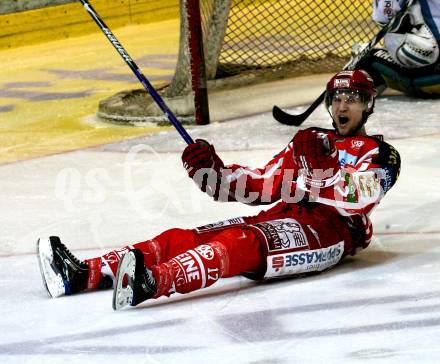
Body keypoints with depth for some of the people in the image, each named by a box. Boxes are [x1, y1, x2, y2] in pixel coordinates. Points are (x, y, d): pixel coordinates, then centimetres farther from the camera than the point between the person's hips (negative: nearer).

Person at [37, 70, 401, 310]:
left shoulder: (379, 155, 8)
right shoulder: (312, 141, 28)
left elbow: (357, 199, -12)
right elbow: (262, 185, 20)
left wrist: (327, 166, -21)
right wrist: (210, 171, 8)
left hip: (330, 229, -7)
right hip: (282, 219, 7)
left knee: (244, 242, -36)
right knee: (184, 238, -11)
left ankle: (153, 282, -61)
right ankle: (83, 274, -24)